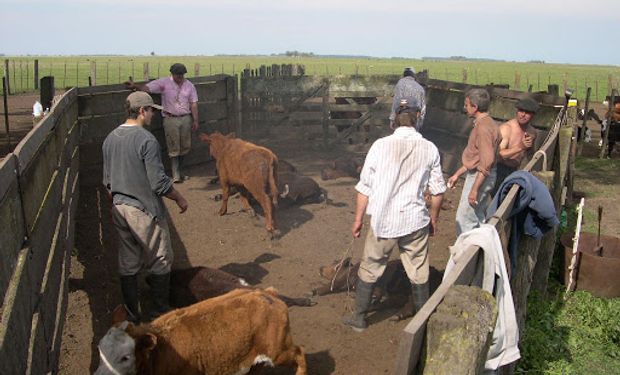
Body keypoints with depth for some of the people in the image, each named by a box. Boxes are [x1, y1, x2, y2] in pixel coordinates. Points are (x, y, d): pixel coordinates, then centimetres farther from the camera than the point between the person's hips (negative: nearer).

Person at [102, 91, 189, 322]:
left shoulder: (110, 139, 6)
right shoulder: (146, 140, -18)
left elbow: (107, 181, 13)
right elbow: (159, 182, -19)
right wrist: (179, 199, -4)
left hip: (119, 210, 7)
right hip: (145, 210, -7)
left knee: (127, 264, 14)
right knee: (160, 262, 9)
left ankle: (132, 314, 24)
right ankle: (160, 311, 19)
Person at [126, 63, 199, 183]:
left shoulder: (189, 85, 5)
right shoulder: (164, 83, -5)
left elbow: (193, 104, 7)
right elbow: (147, 88, -13)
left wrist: (195, 120, 5)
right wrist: (135, 85, -32)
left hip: (186, 118, 3)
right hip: (170, 119, -3)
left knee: (185, 146, 9)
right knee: (173, 148, -2)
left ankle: (179, 172, 26)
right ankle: (176, 175, 3)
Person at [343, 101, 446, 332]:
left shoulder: (380, 146, -8)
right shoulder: (429, 149, -3)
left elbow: (364, 187, -5)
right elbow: (437, 191, 2)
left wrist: (358, 219, 5)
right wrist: (434, 219, 17)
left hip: (382, 221, -1)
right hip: (415, 221, 1)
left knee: (369, 270, 15)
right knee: (419, 274, 15)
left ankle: (359, 318, 27)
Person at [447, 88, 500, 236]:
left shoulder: (484, 128, -21)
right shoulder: (482, 123, 11)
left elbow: (486, 162, -25)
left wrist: (474, 189, -24)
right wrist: (457, 174, 20)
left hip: (480, 177, -10)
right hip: (475, 175, 10)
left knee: (464, 220, -3)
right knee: (478, 218, 18)